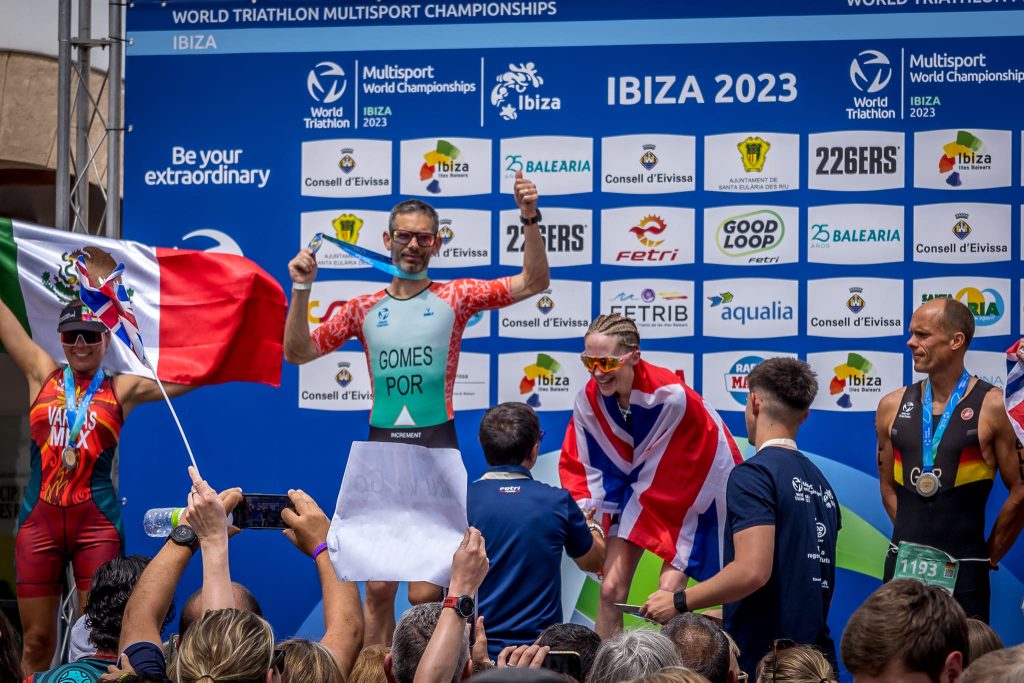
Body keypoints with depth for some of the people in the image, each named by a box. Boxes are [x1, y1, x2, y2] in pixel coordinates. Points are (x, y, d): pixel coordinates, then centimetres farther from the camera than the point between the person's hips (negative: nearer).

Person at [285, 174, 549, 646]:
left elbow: (533, 282, -2)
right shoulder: (363, 308, 10)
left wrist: (529, 218, -14)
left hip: (437, 448, -2)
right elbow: (298, 353, 9)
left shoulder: (454, 298, 4)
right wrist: (301, 290, -3)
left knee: (425, 594, -2)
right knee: (378, 589, 5)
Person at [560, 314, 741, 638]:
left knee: (670, 590, -12)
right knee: (611, 589, -3)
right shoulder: (589, 399, -14)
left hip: (693, 494, -5)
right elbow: (579, 464, -3)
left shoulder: (670, 395, -30)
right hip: (637, 487, 5)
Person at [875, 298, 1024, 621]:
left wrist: (988, 556, 2)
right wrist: (914, 540, 14)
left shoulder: (993, 407, -7)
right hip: (902, 563, 4)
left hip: (962, 571, -4)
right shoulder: (892, 406, 6)